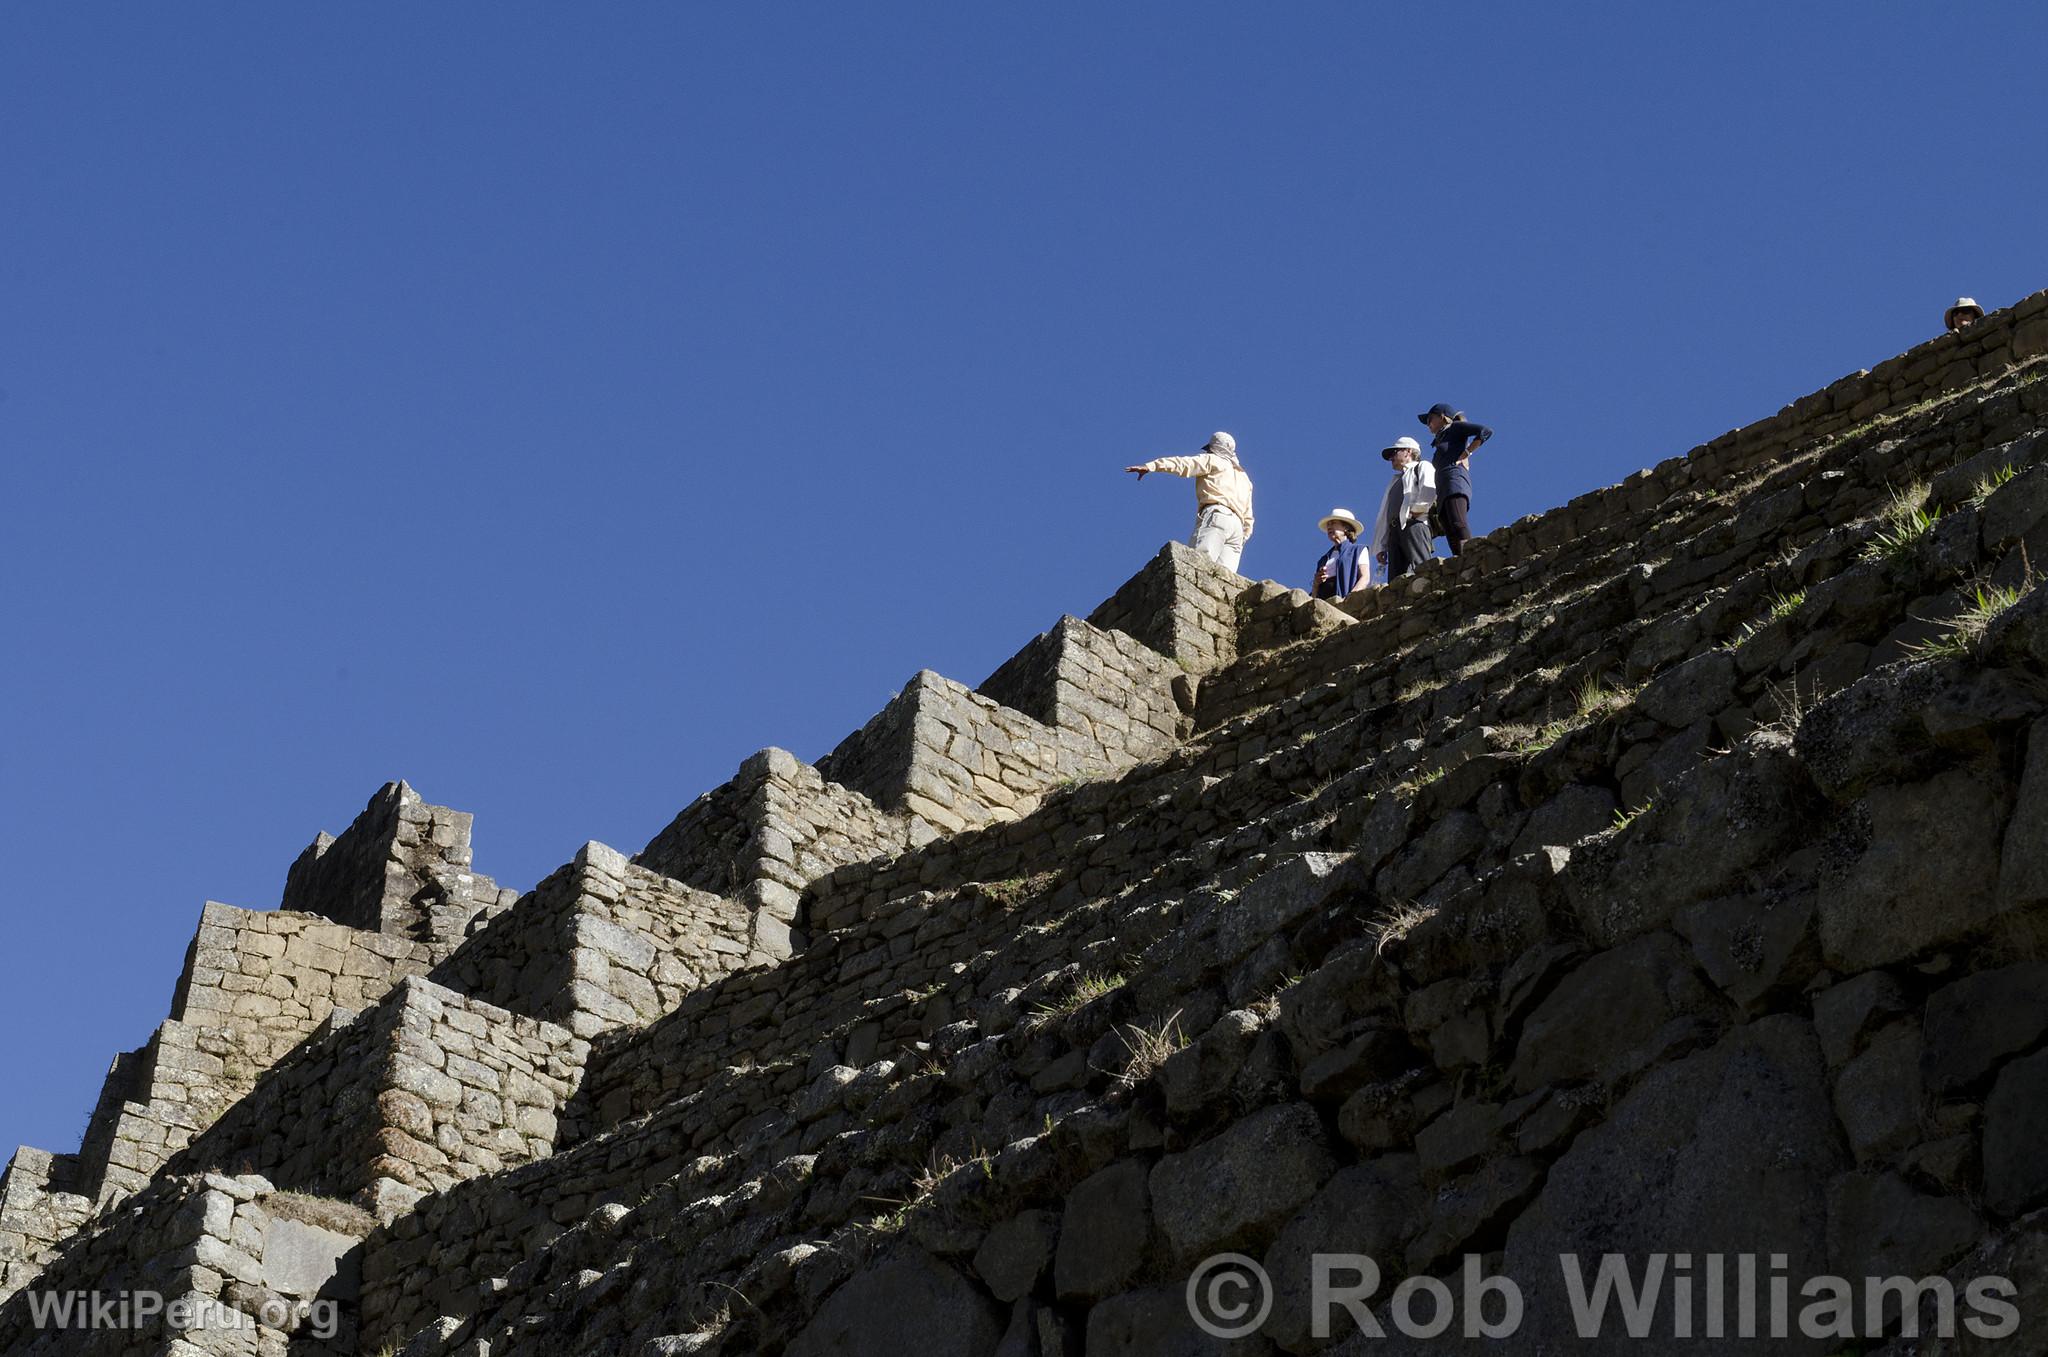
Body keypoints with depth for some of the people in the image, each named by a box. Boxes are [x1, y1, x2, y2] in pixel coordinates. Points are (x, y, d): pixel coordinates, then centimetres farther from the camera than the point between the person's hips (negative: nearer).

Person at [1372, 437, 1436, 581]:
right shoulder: (1395, 482, 36)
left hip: (1414, 524, -7)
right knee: (1395, 582, -11)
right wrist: (1380, 547, 18)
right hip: (1394, 530, 7)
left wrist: (1416, 511, -10)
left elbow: (1430, 489, -8)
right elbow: (1382, 518, 28)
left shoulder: (1422, 467, 15)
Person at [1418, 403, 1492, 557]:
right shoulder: (1440, 442, 38)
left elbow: (1486, 431, 1)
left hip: (1455, 480, -8)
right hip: (1443, 494, 8)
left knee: (1458, 525, -29)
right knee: (1452, 536, -14)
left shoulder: (1455, 428, 15)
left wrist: (1466, 453, -1)